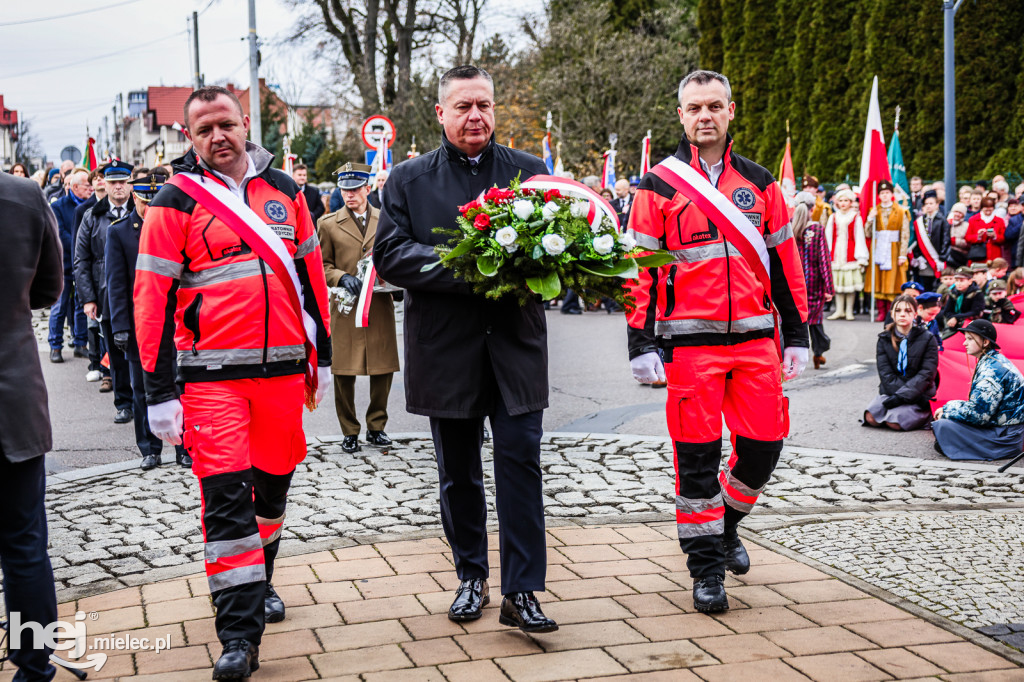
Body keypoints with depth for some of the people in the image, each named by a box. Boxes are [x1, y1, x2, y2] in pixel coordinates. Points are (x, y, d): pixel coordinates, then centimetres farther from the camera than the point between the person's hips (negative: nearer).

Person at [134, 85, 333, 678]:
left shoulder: (284, 189, 9)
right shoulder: (178, 200, -2)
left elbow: (311, 275, 16)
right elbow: (152, 296, -5)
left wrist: (321, 355, 17)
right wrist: (159, 391, -9)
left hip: (283, 367, 4)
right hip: (213, 374, -4)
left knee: (272, 485, 16)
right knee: (226, 497, -7)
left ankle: (260, 582, 39)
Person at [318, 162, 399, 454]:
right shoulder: (328, 224, 6)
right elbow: (323, 265, 7)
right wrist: (342, 278, -12)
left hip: (381, 304, 2)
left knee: (384, 369, 3)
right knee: (344, 372, -1)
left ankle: (376, 427, 19)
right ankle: (349, 432, 12)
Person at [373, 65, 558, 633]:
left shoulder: (529, 171, 8)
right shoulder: (409, 179, 5)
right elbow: (390, 255, -6)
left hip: (515, 343, 0)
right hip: (446, 346, 1)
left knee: (521, 462, -5)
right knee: (458, 472, 11)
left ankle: (521, 592, 2)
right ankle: (471, 578, 28)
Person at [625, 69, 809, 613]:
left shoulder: (758, 182, 11)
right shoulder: (659, 186, 1)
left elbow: (785, 262, 13)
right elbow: (639, 268, -1)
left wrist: (796, 336, 10)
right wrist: (641, 345, -8)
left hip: (755, 338, 3)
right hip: (690, 340, -3)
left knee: (764, 444, 4)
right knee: (696, 456, 0)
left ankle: (728, 522, 32)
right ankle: (706, 565, 13)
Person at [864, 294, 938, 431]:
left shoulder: (927, 339, 0)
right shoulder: (884, 339, 8)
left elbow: (926, 374, -8)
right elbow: (886, 374, -2)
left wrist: (902, 395, -20)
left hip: (918, 394, -3)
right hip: (890, 392, 3)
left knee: (895, 422, -27)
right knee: (871, 418, -24)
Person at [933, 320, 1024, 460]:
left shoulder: (992, 370, -20)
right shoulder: (993, 362, 13)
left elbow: (977, 413, -23)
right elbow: (978, 405, 18)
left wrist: (947, 410, -8)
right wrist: (947, 409, 6)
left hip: (1006, 435, -11)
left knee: (942, 426, -20)